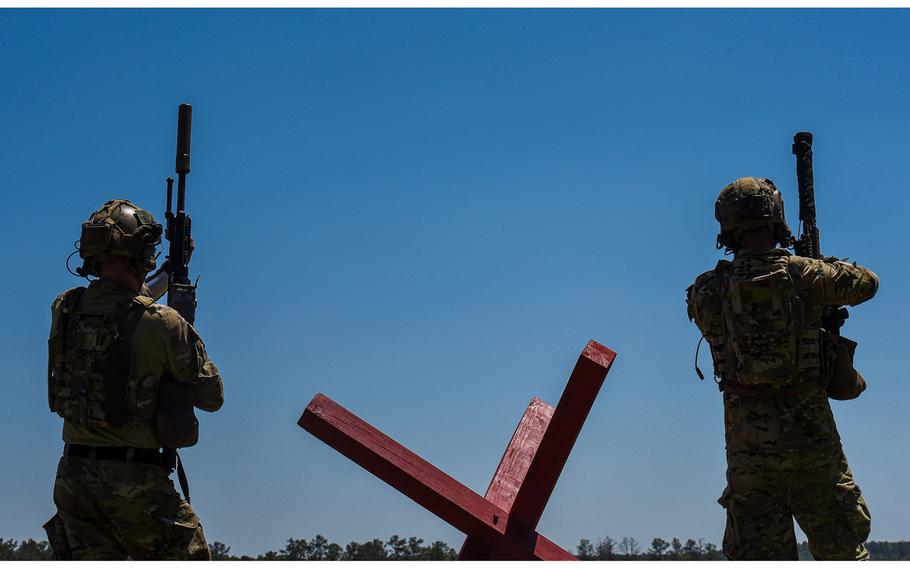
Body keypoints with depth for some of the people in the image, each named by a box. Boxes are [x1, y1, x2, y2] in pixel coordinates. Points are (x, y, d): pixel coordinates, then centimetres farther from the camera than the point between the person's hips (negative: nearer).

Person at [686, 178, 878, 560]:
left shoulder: (706, 291, -4)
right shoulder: (806, 275, -6)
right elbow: (868, 283, 11)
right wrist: (832, 269, 32)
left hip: (748, 437, 1)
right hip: (810, 430, -1)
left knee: (759, 554, 7)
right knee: (842, 547, 12)